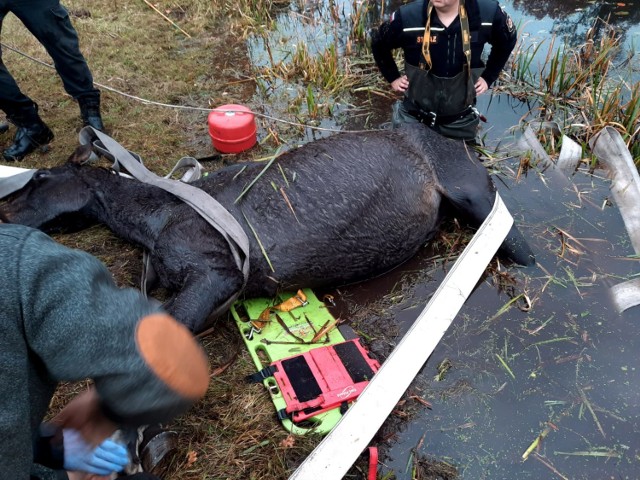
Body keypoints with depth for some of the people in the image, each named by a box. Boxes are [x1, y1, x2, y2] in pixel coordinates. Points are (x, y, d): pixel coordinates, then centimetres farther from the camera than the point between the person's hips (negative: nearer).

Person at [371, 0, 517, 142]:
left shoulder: (488, 13, -17)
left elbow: (507, 40, 6)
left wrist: (488, 77, 4)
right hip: (413, 118, -1)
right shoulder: (407, 17, -21)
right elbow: (378, 43, 0)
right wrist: (393, 77, 0)